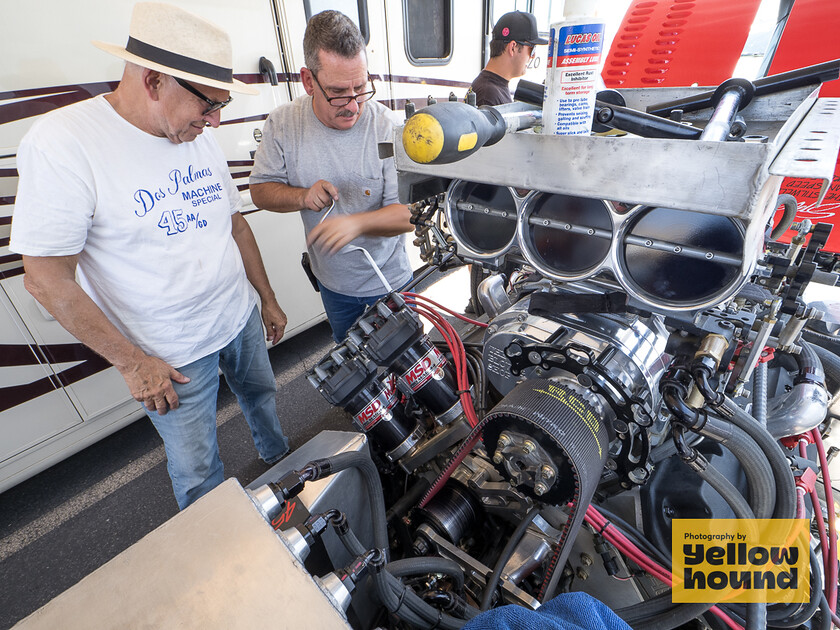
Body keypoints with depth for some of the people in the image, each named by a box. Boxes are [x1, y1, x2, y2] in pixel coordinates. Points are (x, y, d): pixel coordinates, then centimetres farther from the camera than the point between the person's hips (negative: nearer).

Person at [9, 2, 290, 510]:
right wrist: (132, 361, -14)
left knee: (263, 397, 28)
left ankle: (281, 461, 59)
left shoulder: (200, 137, 0)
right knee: (200, 477, 11)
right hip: (174, 355, -5)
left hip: (243, 318, 6)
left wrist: (268, 299, 12)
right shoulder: (62, 143, -20)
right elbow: (47, 279, -17)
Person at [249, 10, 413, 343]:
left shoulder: (387, 127, -21)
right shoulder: (282, 123, -11)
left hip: (389, 279, -3)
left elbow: (408, 213, -22)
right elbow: (260, 190, -3)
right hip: (332, 281, 3)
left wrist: (357, 222, -40)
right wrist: (302, 196, -23)